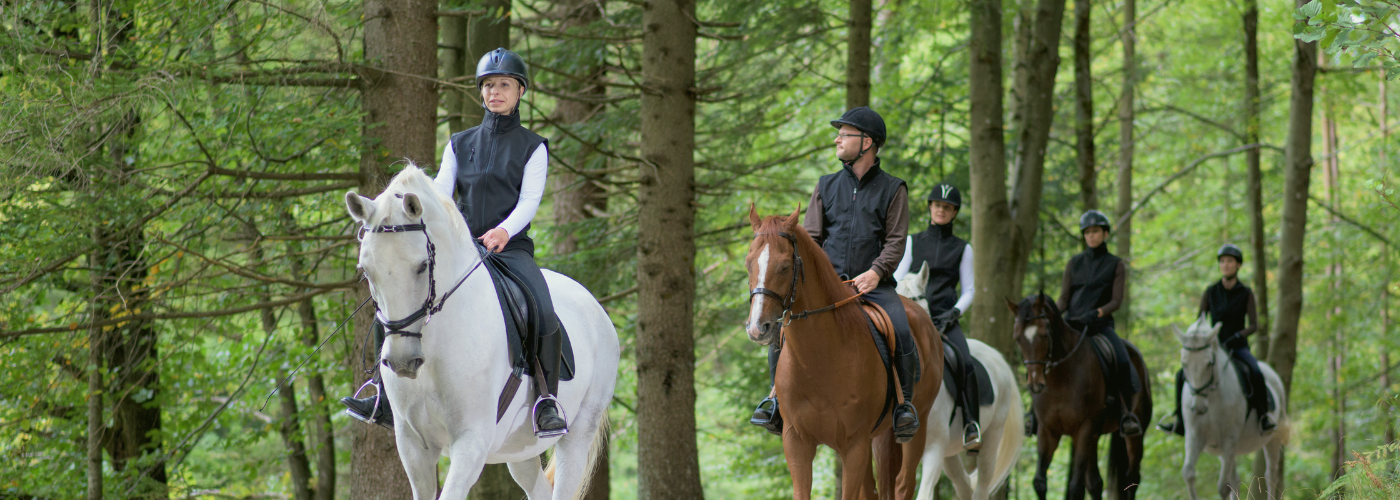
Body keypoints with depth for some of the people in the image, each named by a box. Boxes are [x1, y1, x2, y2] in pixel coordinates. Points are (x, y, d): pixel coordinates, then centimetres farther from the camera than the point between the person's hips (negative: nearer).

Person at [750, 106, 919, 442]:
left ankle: (905, 403, -13)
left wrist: (876, 271, -20)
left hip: (874, 284, -3)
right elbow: (810, 236, 11)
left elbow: (896, 241, -1)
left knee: (901, 332, -29)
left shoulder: (892, 190, 7)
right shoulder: (827, 187, 16)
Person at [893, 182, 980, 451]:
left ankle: (972, 428, -26)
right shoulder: (912, 242, 15)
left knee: (965, 364, -28)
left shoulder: (962, 249, 14)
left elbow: (968, 291, 12)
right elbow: (897, 280, 11)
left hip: (945, 319, -1)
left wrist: (955, 312, -7)